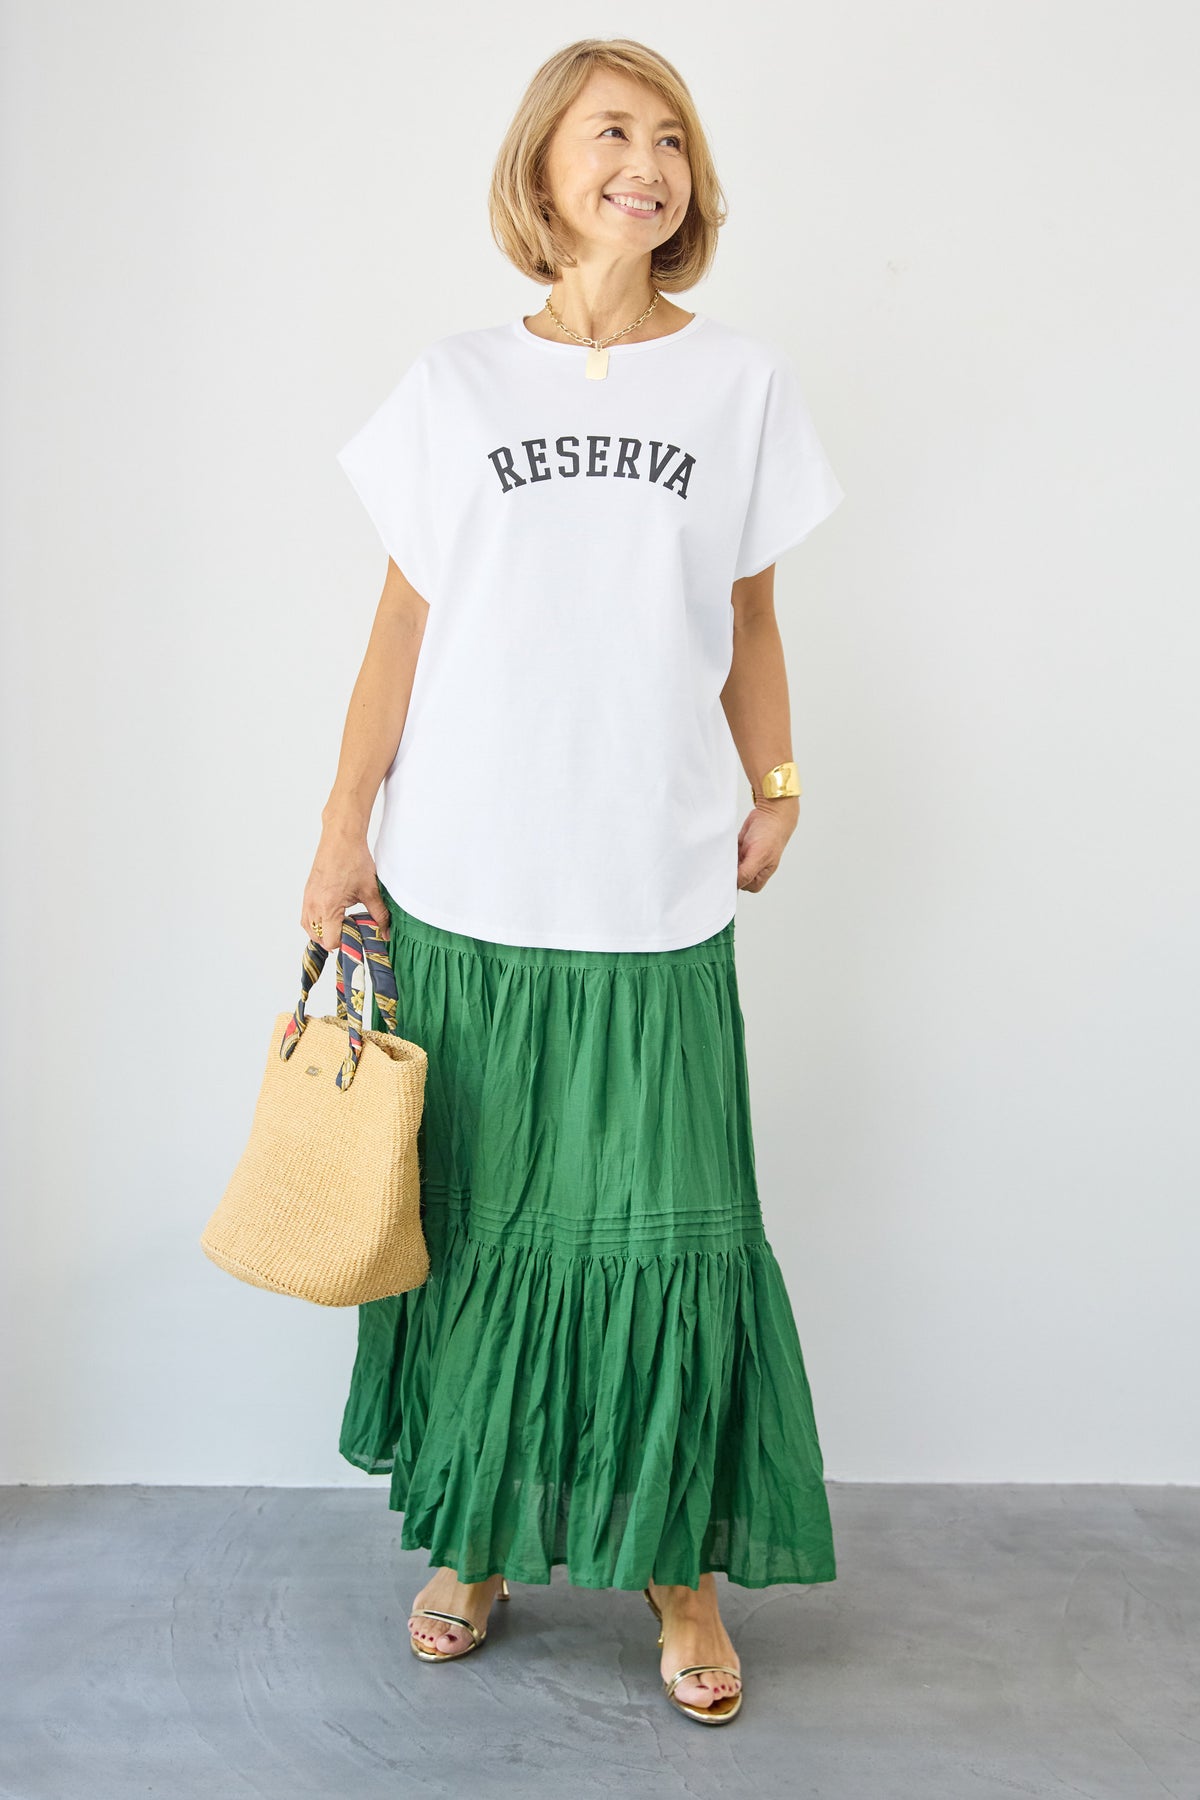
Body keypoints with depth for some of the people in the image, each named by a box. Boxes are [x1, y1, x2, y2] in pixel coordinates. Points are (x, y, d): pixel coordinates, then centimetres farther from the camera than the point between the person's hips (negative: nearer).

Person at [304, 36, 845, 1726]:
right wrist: (346, 822, 2)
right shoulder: (455, 384, 7)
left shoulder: (745, 380, 8)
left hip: (654, 887, 0)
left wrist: (774, 791, 7)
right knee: (476, 1214, 9)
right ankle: (475, 1537, 27)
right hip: (462, 880, 1)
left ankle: (682, 1564, 19)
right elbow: (405, 617, 6)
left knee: (667, 1229, 0)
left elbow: (747, 618, 12)